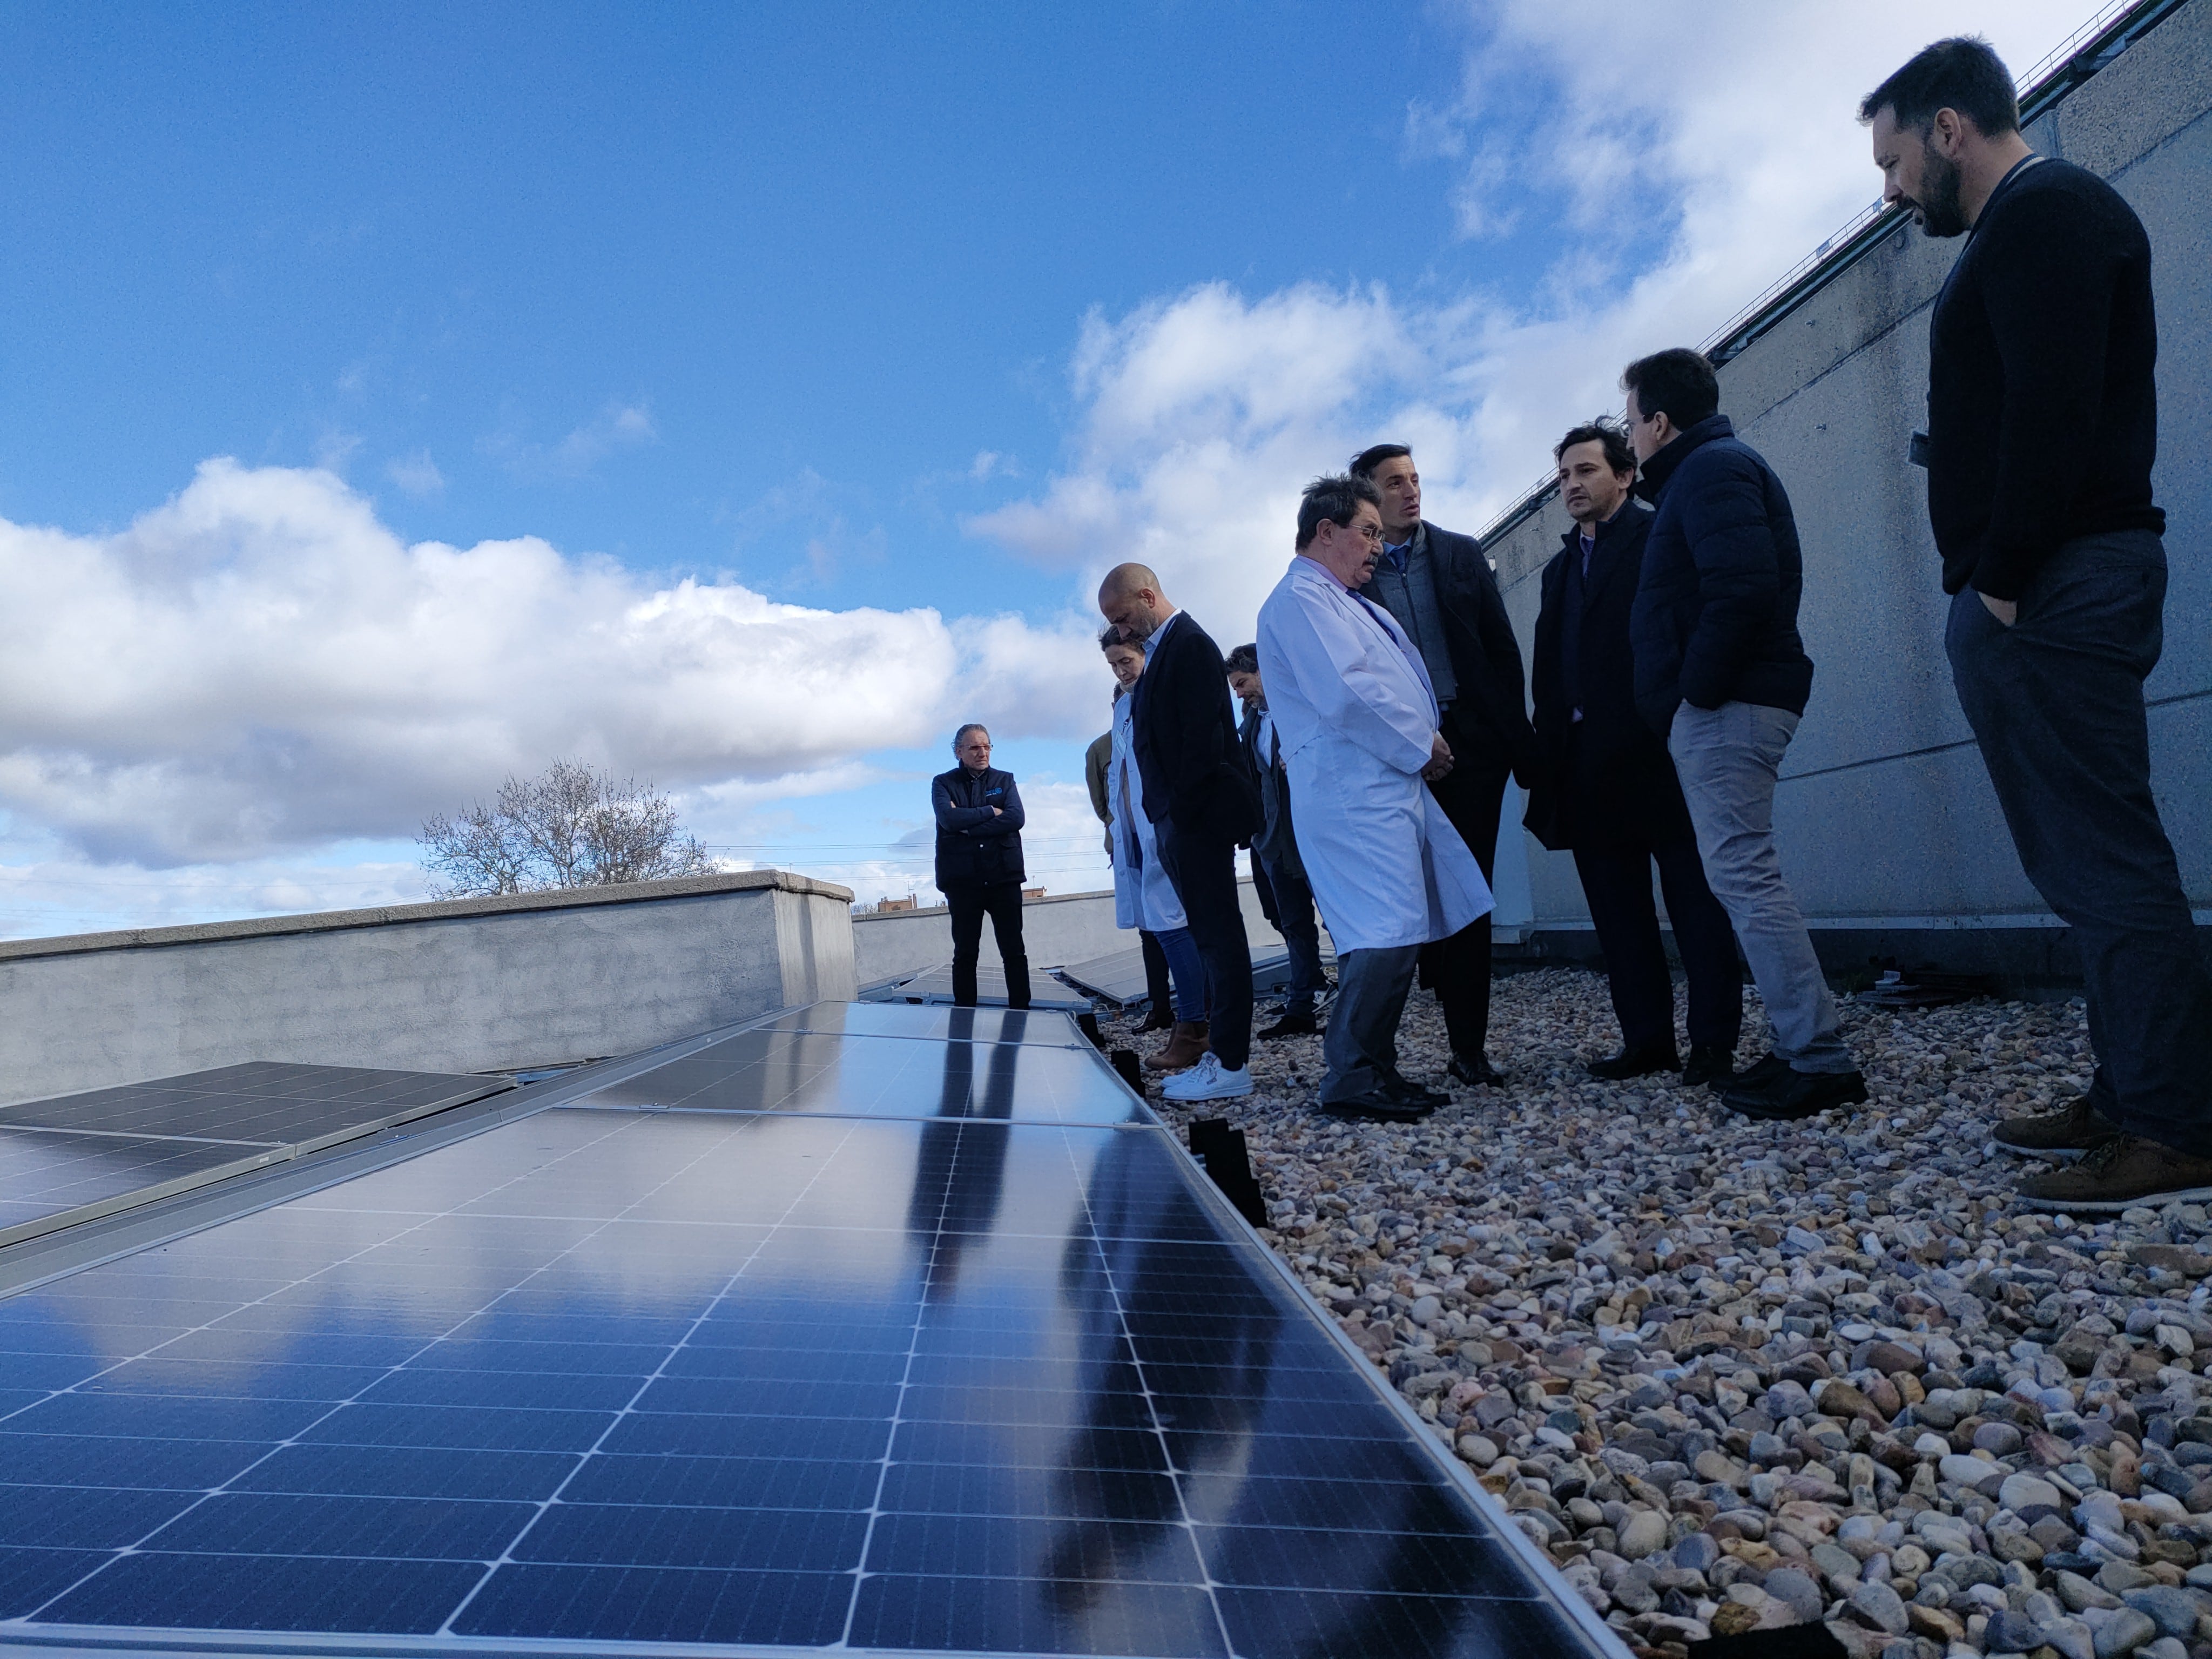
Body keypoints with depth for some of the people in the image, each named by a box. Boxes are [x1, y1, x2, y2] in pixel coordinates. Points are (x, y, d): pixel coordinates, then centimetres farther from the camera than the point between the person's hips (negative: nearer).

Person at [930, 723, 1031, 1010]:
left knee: (1014, 951, 1)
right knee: (965, 953, 4)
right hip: (962, 879, -1)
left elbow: (1016, 819, -6)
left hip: (1004, 877, 1)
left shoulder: (1004, 780, 12)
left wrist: (968, 825, -10)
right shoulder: (943, 783, 7)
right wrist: (990, 812, -6)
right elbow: (949, 819, -12)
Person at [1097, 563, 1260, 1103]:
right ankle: (1222, 1052, 17)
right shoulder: (1163, 649, 18)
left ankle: (1230, 1064, -1)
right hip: (1180, 821, 10)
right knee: (1212, 936, 11)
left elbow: (1204, 739, -19)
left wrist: (1180, 814, -17)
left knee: (1218, 936, -6)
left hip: (1198, 818, -10)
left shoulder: (1189, 644, -11)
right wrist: (1167, 821, 10)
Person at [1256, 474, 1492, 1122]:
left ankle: (1374, 1067, 17)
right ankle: (1351, 1078, -7)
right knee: (1386, 935, -14)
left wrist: (1425, 741, 10)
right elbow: (1346, 693, -19)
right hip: (1354, 792, -10)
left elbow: (1386, 679, 27)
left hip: (1389, 786, 10)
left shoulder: (1341, 602, 25)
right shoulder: (1300, 598, -7)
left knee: (1391, 937, 10)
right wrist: (1420, 745, -8)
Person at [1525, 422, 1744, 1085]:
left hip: (1658, 750, -6)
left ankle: (1714, 1041, 5)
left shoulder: (1661, 537, 2)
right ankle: (1647, 1039, 15)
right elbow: (1548, 673, 14)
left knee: (1694, 898, 0)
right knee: (1617, 909, 8)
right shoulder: (1560, 568, 20)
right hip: (1591, 765, 7)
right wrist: (1546, 756, 5)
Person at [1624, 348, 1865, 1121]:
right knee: (1742, 874, 11)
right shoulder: (1710, 470, 25)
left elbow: (1743, 587, -23)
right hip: (1725, 707, 11)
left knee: (1743, 874, -12)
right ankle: (1801, 1048, 15)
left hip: (1725, 708, -11)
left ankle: (1820, 1060, -9)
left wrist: (1695, 690, -17)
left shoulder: (1712, 469, -8)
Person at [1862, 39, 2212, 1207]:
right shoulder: (2031, 224, 25)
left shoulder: (2042, 212, -6)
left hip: (2046, 594, -10)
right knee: (2093, 859, 11)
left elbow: (2053, 410, -19)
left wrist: (2004, 580, -19)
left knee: (2104, 861, -8)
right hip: (2046, 594, 10)